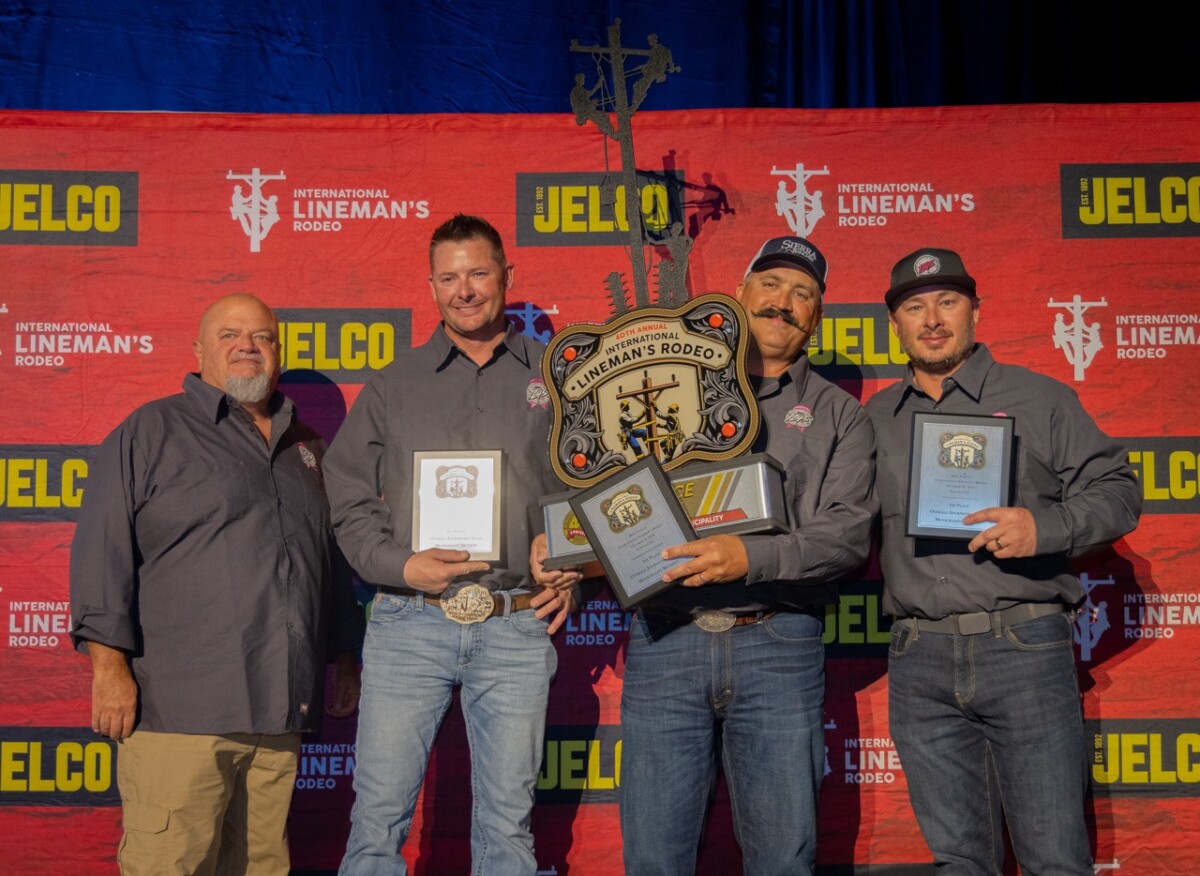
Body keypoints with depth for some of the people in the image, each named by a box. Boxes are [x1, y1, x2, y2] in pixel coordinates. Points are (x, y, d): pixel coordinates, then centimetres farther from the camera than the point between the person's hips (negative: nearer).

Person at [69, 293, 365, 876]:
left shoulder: (306, 447, 20)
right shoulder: (150, 433, 3)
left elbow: (333, 561, 28)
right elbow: (103, 549, -4)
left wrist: (345, 655, 23)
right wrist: (109, 664, -12)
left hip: (280, 708, 5)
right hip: (179, 709, -5)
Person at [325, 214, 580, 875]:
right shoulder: (393, 386, 11)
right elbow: (348, 499, 9)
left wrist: (573, 577, -1)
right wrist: (400, 565, -7)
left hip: (518, 627, 0)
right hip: (409, 623, 0)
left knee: (507, 822, 7)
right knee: (379, 815, 1)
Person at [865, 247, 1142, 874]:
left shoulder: (1038, 399, 6)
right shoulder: (876, 418, 15)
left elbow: (1117, 491, 2)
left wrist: (1045, 527, -15)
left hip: (1024, 650, -3)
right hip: (919, 664, 3)